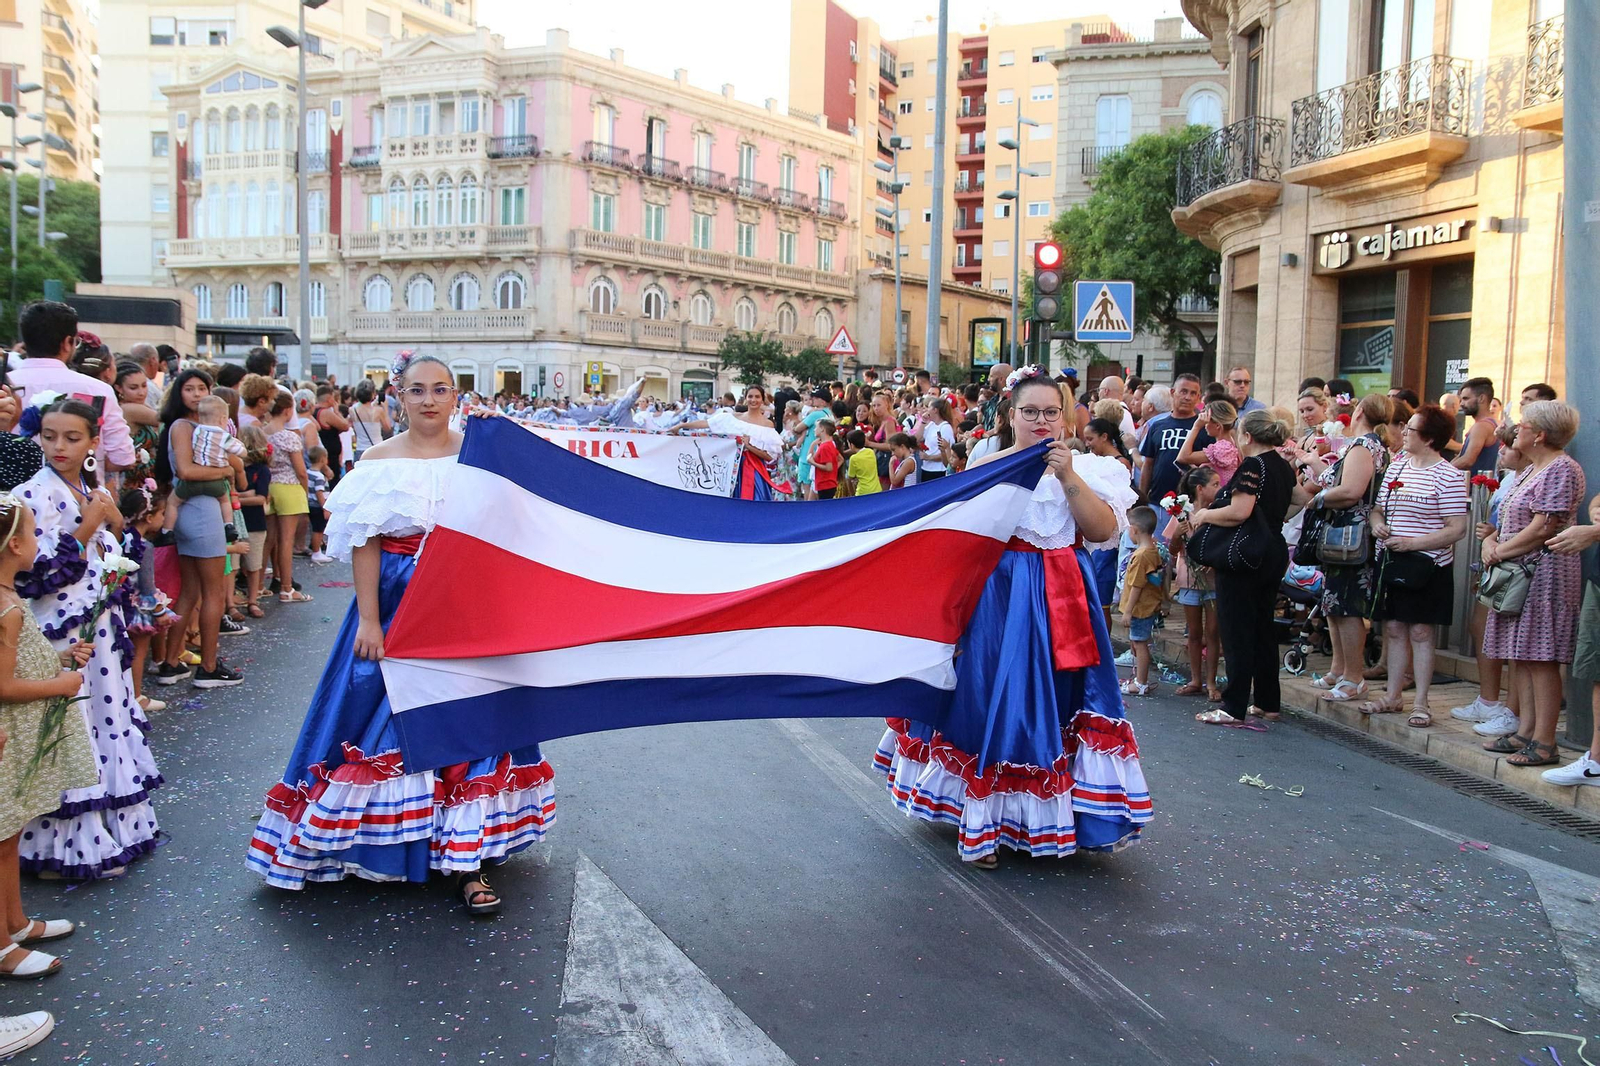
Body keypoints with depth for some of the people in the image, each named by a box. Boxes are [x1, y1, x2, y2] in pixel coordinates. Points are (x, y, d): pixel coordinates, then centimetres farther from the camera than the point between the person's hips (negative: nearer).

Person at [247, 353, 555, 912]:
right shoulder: (379, 460, 2)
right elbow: (365, 544, -3)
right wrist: (368, 620, -9)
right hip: (396, 607, 0)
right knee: (387, 717, 4)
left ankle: (467, 859, 6)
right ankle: (386, 844, 22)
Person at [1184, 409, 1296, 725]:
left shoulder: (1252, 466, -16)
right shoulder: (1284, 467, 12)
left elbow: (1239, 512, -28)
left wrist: (1204, 514, -11)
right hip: (1274, 553, 9)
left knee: (1237, 631, -3)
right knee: (1263, 628, 16)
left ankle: (1234, 708, 0)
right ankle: (1268, 702, 22)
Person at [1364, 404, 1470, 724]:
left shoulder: (1448, 476, -11)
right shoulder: (1397, 466, 11)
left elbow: (1457, 529, -15)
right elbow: (1378, 508, 20)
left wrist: (1412, 543, -20)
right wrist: (1377, 524, -3)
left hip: (1427, 566, -6)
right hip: (1391, 563, 6)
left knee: (1421, 632, -1)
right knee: (1393, 629, 10)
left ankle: (1420, 703, 7)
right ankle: (1392, 697, 19)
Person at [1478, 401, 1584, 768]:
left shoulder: (1561, 470, -12)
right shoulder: (1530, 471, 19)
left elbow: (1542, 529, -18)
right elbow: (1511, 521, 21)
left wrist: (1500, 552, -10)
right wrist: (1491, 540, 1)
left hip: (1545, 570, -10)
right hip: (1517, 573, 10)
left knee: (1541, 657, -8)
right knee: (1520, 654, 10)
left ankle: (1544, 742, -5)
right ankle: (1526, 730, 16)